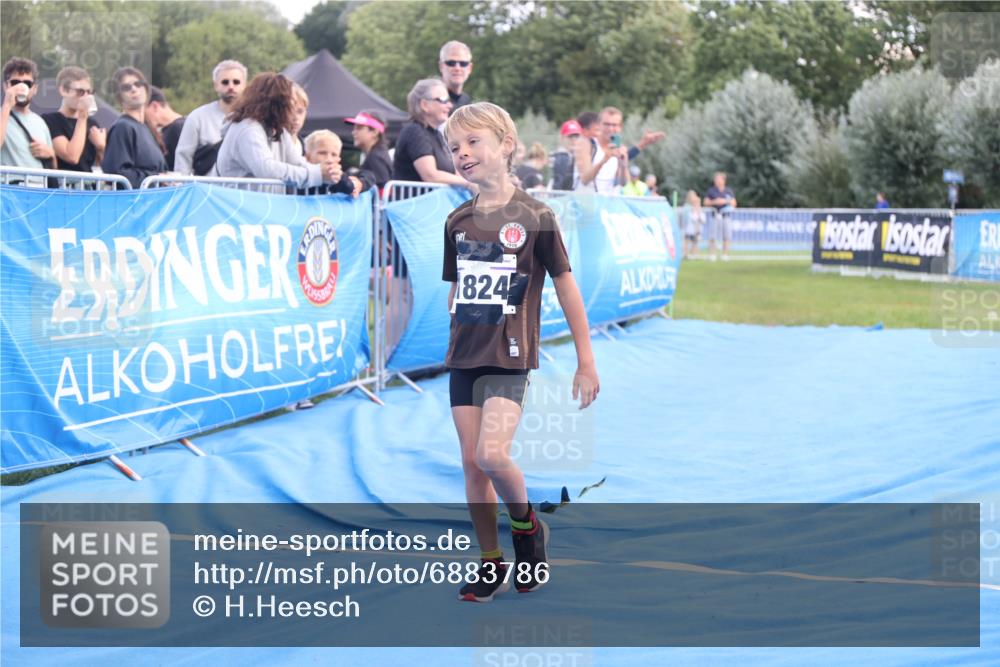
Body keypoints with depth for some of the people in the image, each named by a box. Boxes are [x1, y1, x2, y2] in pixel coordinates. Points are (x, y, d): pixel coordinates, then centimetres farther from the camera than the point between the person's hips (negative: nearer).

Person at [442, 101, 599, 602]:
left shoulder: (534, 216, -7)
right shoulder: (458, 222, 7)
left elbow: (566, 288, -3)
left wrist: (586, 362, -2)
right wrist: (455, 345, 17)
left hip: (510, 357, -5)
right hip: (463, 358, 5)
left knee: (492, 455, -20)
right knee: (471, 463, 3)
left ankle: (527, 524, 8)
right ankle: (491, 563, 15)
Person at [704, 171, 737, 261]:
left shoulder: (728, 191, 13)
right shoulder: (711, 191, 8)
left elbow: (734, 204, 13)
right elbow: (706, 202, 7)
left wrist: (725, 201, -6)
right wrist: (715, 202, -9)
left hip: (726, 216, 2)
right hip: (716, 216, -2)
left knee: (727, 236, -5)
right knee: (713, 236, -8)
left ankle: (725, 254, 1)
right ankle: (711, 254, -4)